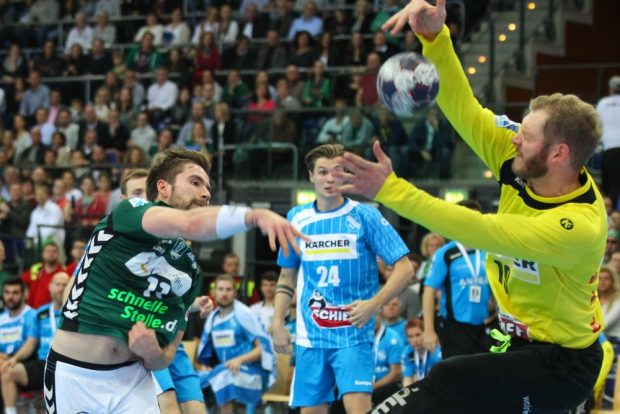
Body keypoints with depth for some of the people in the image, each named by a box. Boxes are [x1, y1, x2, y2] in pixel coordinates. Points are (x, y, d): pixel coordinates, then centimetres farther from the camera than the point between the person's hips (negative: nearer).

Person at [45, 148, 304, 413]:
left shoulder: (190, 271, 10)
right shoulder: (129, 211, -8)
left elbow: (165, 356, 10)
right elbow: (191, 224, -31)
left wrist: (153, 354, -14)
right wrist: (255, 215, -46)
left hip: (133, 380, 6)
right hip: (73, 375, -6)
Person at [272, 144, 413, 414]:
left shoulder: (364, 216, -4)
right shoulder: (297, 218, 8)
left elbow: (404, 269, -6)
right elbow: (287, 277, 18)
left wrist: (374, 303, -18)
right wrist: (278, 323, 8)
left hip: (353, 335, -4)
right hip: (310, 337, 4)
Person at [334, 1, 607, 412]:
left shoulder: (579, 225, -29)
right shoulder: (524, 165, -8)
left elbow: (476, 231, -33)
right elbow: (464, 111, -8)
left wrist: (390, 189, -34)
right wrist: (435, 36, -23)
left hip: (560, 366, -8)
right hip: (520, 342, 9)